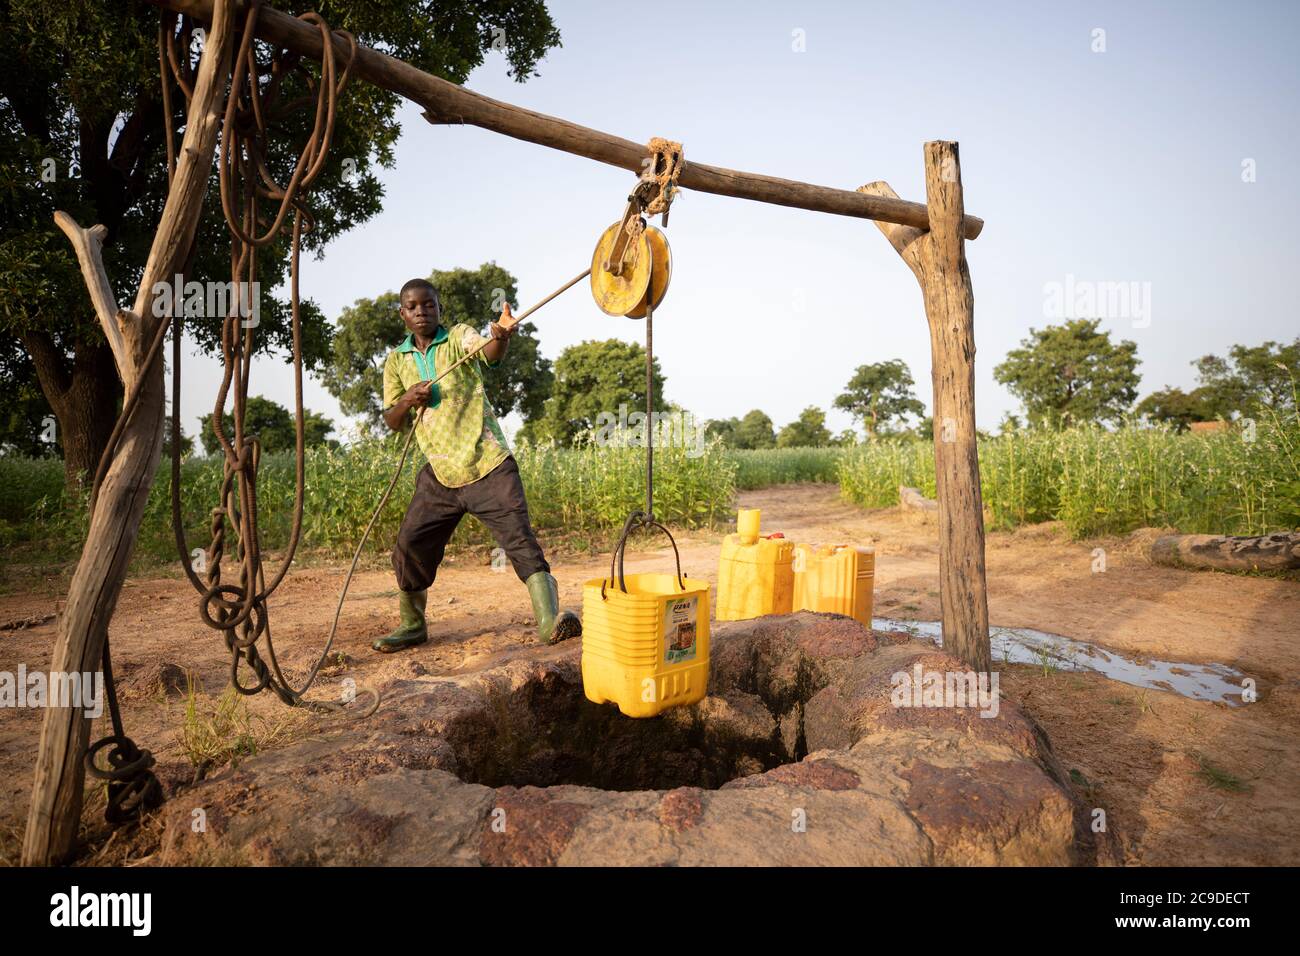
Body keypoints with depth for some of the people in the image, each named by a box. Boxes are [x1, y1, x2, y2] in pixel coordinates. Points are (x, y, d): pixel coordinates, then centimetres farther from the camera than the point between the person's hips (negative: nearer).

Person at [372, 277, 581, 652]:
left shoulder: (460, 336, 0)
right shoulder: (395, 361, 13)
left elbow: (489, 353, -24)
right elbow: (392, 422, 14)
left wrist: (502, 336, -48)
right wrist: (406, 401, -9)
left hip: (486, 463, -4)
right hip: (439, 474, 5)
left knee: (518, 535, -15)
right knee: (409, 545, 6)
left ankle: (549, 619, -17)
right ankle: (412, 625, 26)